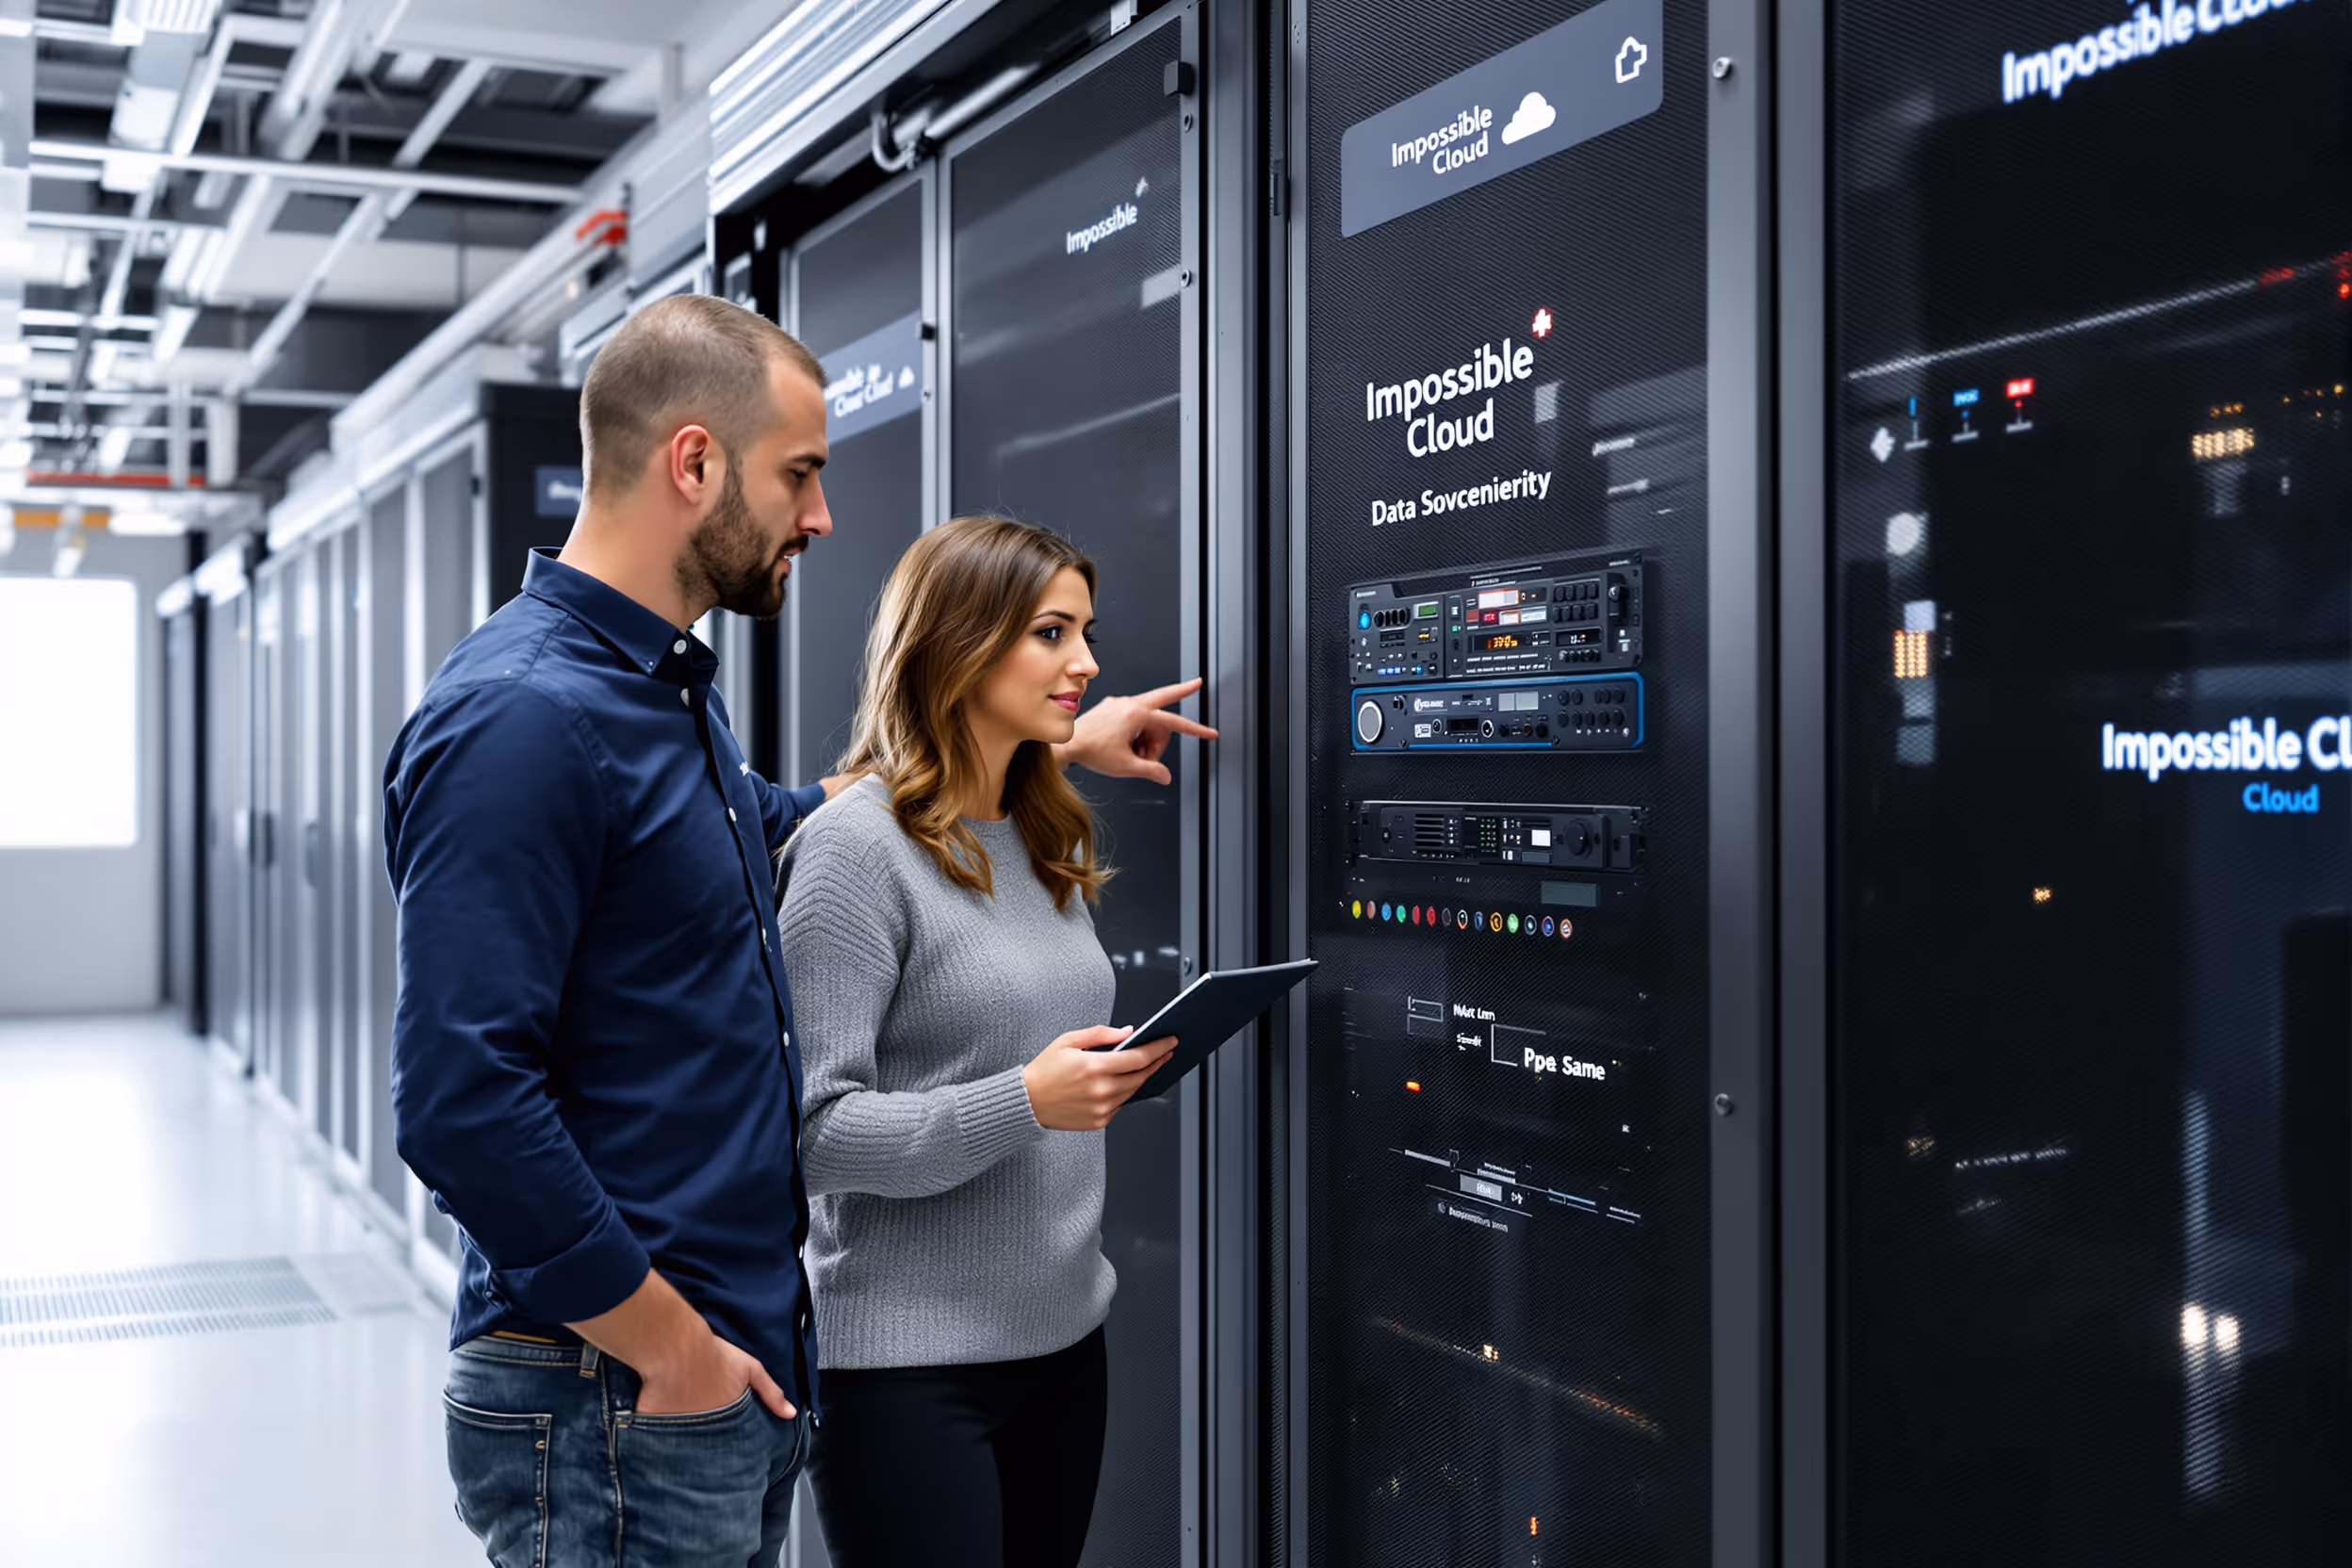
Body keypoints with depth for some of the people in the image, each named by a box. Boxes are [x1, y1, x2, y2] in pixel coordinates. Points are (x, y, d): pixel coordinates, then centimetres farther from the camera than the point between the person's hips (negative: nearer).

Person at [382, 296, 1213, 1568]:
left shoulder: (669, 688, 11)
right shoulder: (520, 716, -20)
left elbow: (783, 830, 31)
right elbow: (461, 1099, -25)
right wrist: (672, 1349, -18)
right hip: (621, 1402, -9)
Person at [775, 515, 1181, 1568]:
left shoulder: (1046, 847, 12)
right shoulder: (855, 845, -12)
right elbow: (808, 1131, -17)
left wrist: (1116, 1073, 4)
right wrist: (1024, 1104, -25)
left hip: (1064, 1337, 7)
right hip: (911, 1361, -7)